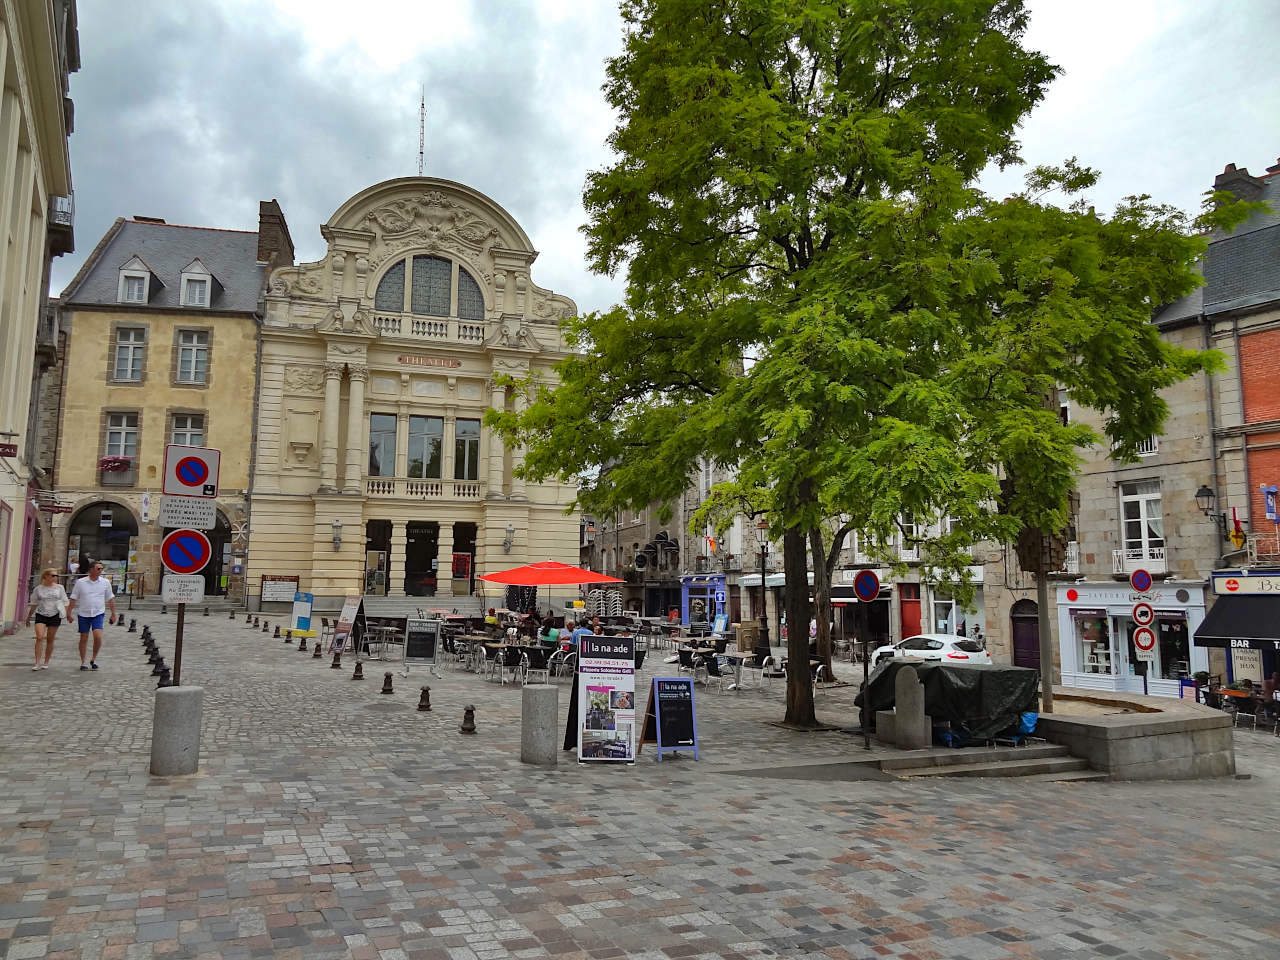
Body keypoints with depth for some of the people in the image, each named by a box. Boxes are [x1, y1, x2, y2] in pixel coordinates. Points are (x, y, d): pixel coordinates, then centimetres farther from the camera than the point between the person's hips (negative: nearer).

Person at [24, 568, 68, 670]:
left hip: (55, 615, 1)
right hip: (41, 615, -1)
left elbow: (64, 602, 8)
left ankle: (46, 663, 15)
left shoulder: (59, 588, 5)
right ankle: (37, 663, -12)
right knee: (39, 637, -14)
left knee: (50, 640, 5)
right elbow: (33, 604, 11)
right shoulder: (38, 589, 3)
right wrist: (28, 617, 14)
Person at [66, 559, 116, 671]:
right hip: (84, 614, 0)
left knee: (98, 636, -14)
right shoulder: (80, 582, -1)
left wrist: (113, 613, 11)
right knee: (83, 639, 6)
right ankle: (82, 662, 19)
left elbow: (110, 599, 10)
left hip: (98, 614, 0)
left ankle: (94, 659, 6)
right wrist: (69, 613, 1)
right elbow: (73, 599, 3)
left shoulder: (105, 582, 2)